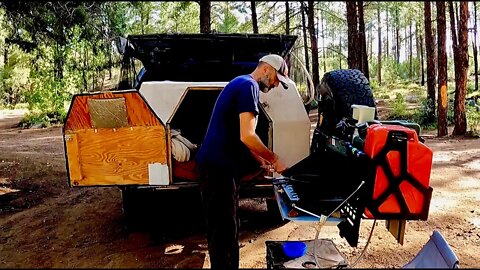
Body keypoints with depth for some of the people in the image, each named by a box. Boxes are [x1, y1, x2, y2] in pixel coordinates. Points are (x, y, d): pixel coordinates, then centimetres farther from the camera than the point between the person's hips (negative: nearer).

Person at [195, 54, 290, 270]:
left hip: (219, 165, 10)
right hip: (219, 167, -10)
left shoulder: (241, 84, 20)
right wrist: (274, 159, -8)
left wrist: (261, 160, 20)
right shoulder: (249, 85, -11)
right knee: (224, 230, -2)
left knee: (224, 228, 17)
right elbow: (247, 136, -21)